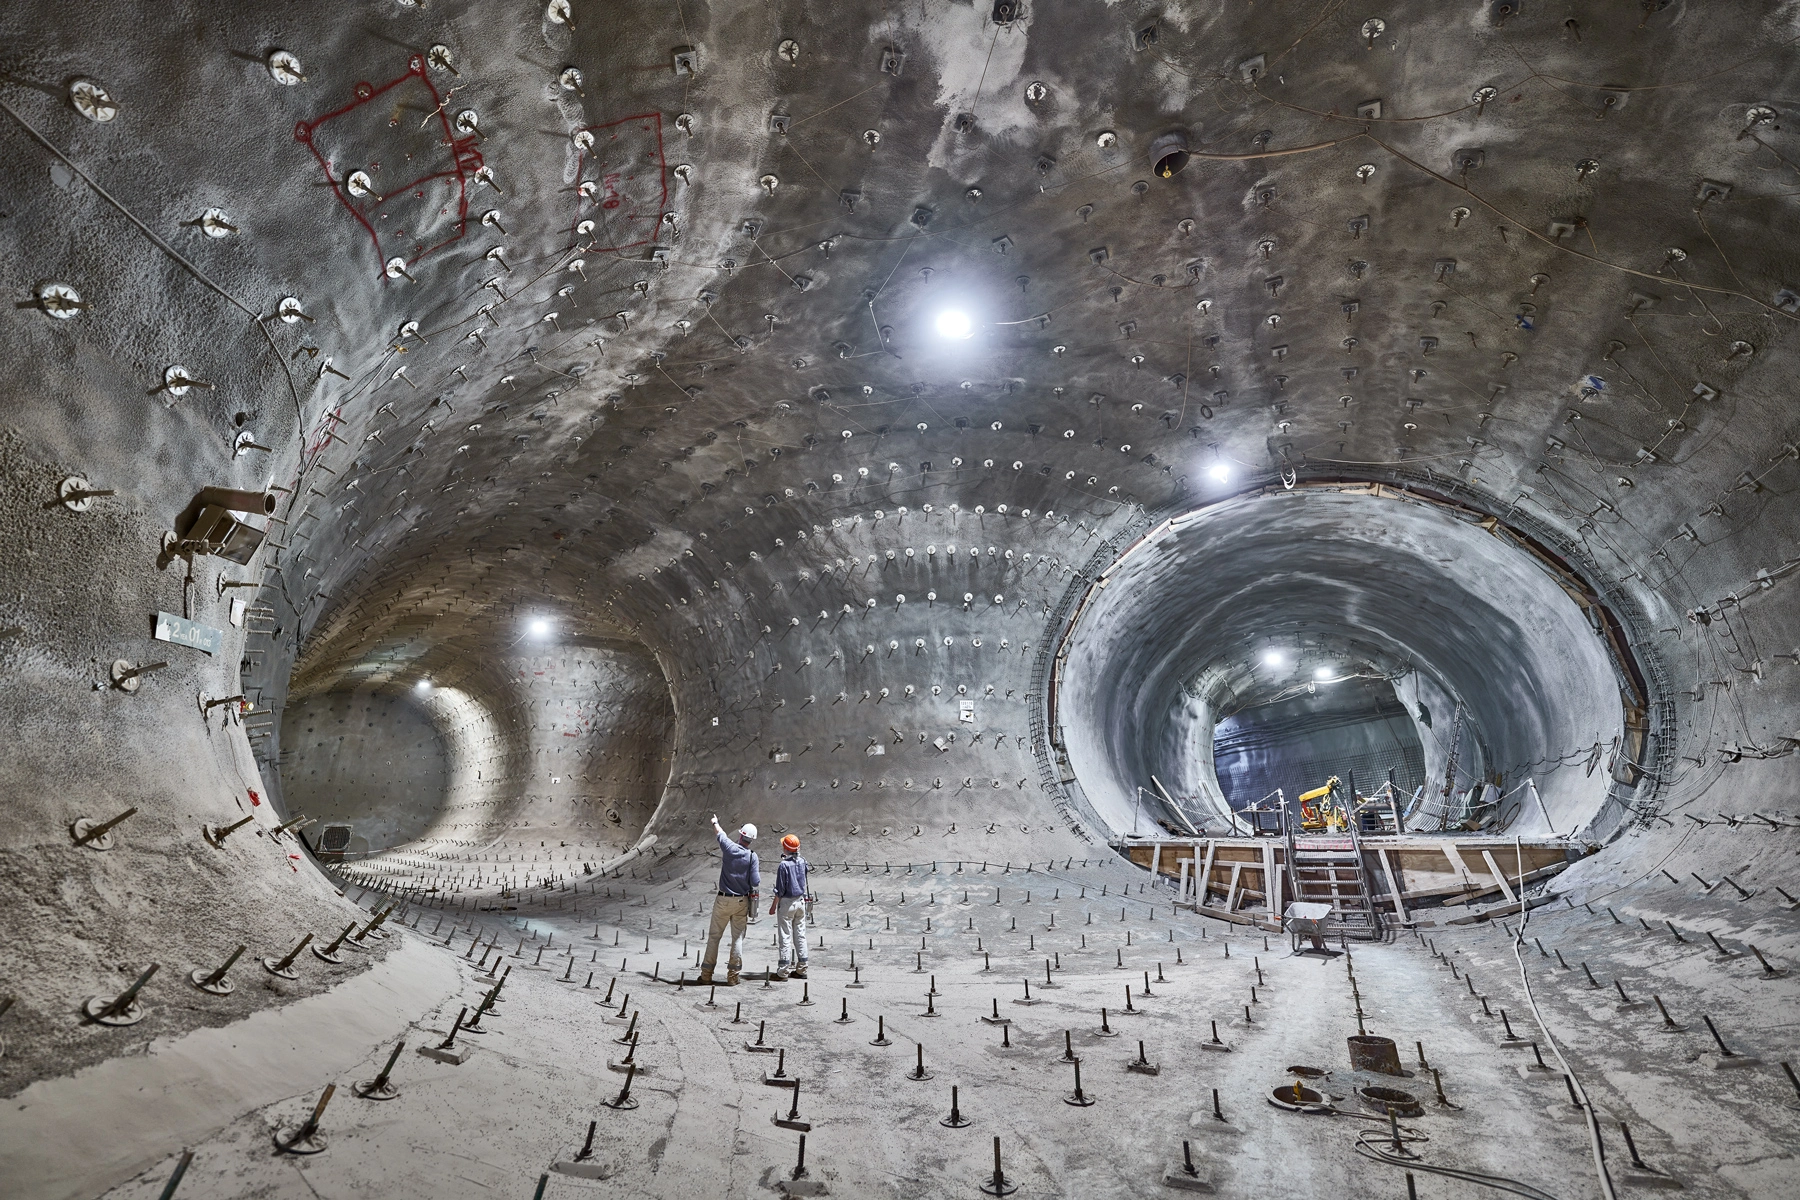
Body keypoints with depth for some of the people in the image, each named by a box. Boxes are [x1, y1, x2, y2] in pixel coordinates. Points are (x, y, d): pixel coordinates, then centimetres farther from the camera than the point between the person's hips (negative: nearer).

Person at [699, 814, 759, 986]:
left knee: (714, 936, 11)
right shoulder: (752, 856, -10)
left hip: (724, 900, 0)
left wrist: (715, 822, 31)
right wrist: (758, 872, 8)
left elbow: (720, 833, 11)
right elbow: (755, 882, -13)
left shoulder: (730, 848, -10)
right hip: (742, 902, 0)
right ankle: (732, 976, 8)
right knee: (738, 937, 8)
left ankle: (706, 973, 15)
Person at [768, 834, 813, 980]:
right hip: (801, 902, 6)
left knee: (785, 936, 1)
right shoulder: (802, 861, 0)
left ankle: (783, 971, 5)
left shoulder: (784, 865, -17)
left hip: (787, 902, -6)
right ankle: (801, 969, 16)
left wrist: (773, 905, -4)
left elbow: (780, 889, -14)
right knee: (800, 935, 11)